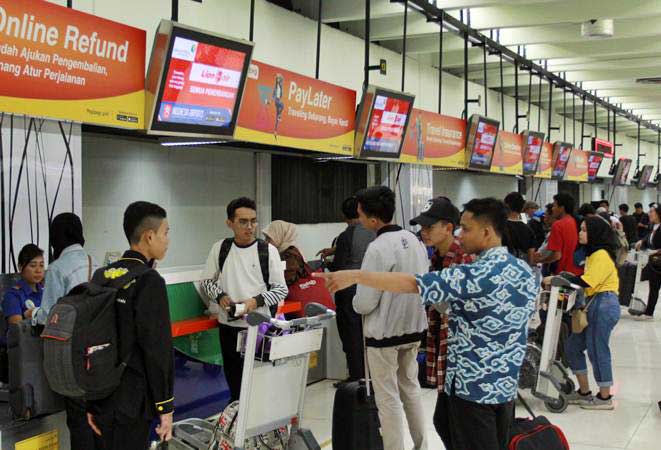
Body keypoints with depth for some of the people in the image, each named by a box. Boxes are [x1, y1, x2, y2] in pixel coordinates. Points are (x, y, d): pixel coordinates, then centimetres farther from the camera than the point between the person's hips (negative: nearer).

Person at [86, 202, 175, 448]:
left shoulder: (101, 276, 5)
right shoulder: (149, 281, -16)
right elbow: (158, 350, -18)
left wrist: (91, 403, 15)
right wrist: (165, 407, -9)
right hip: (132, 402, -7)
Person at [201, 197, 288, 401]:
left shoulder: (268, 250, -4)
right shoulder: (220, 248, 2)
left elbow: (281, 289, -2)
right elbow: (207, 281, 12)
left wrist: (255, 301, -16)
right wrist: (220, 296, -8)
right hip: (228, 325, 2)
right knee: (234, 377, 12)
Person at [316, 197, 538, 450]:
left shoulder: (476, 275, -22)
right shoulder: (526, 272, 3)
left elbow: (411, 284, -25)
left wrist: (355, 276, -21)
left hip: (474, 388, -8)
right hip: (507, 386, 8)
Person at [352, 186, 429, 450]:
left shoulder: (377, 249, -22)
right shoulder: (414, 240, 0)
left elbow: (365, 304, -19)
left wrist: (355, 302, 1)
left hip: (383, 332, -7)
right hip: (414, 326, 7)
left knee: (388, 398, 5)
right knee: (411, 388, 21)